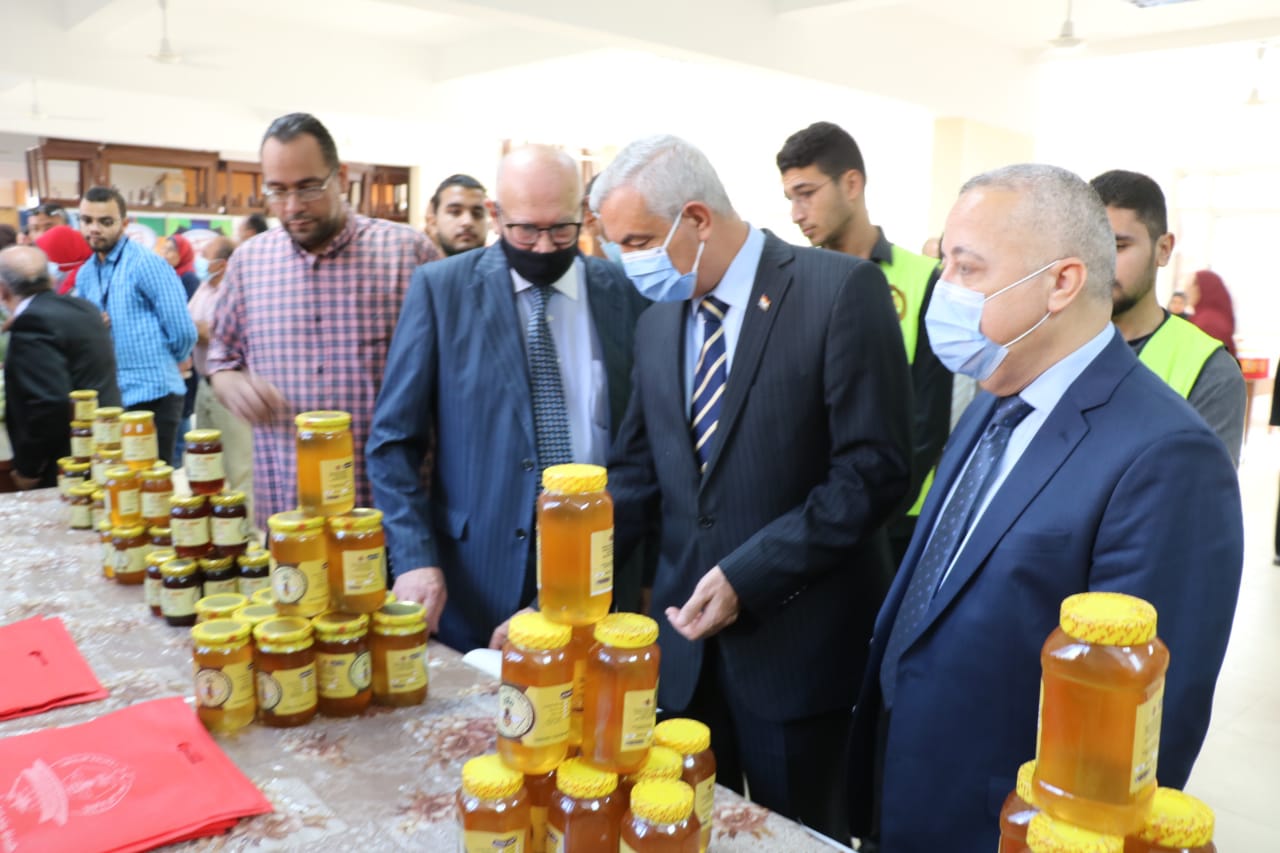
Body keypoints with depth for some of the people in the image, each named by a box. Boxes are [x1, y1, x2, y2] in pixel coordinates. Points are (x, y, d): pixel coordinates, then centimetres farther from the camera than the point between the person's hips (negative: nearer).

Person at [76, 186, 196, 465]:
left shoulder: (148, 264, -11)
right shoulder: (85, 275, 12)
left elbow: (183, 333, -14)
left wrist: (160, 366, 2)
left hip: (152, 395, -7)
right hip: (110, 397, 7)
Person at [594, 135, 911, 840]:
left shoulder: (841, 290, -11)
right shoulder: (656, 325, 7)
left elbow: (876, 468, -16)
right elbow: (636, 476, 9)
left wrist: (749, 575, -20)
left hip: (796, 638, -5)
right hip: (686, 637, 5)